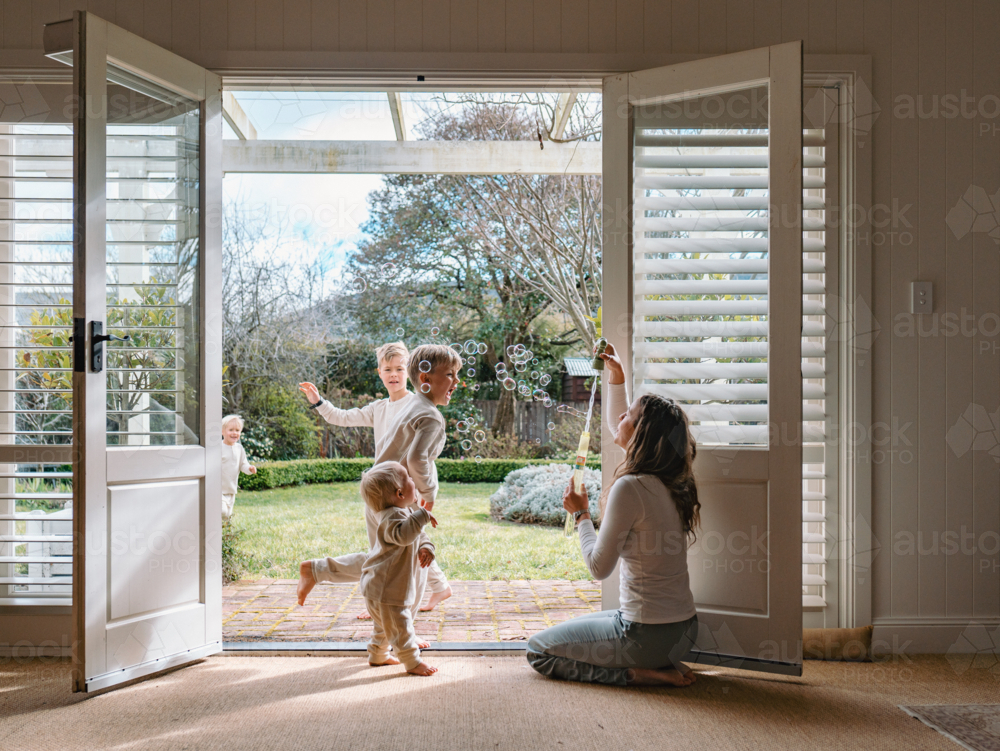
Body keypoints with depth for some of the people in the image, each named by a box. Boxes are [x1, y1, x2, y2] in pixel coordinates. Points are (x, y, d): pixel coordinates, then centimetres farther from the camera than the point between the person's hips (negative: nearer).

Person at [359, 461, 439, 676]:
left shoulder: (407, 512, 6)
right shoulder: (392, 517, -27)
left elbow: (419, 535, 11)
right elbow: (403, 535, -46)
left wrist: (426, 548, -10)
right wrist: (422, 516, -47)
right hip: (386, 590, -11)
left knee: (384, 626, 26)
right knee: (399, 627, 2)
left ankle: (377, 655, 41)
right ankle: (413, 662, 12)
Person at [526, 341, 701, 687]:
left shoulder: (631, 487, -23)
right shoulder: (671, 480, 2)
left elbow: (599, 567, -15)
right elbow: (617, 431, 21)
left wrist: (581, 514, -2)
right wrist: (616, 377, 19)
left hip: (648, 633, -8)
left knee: (538, 651, 8)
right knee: (579, 625, 32)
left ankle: (638, 673, -3)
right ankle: (663, 665, 13)